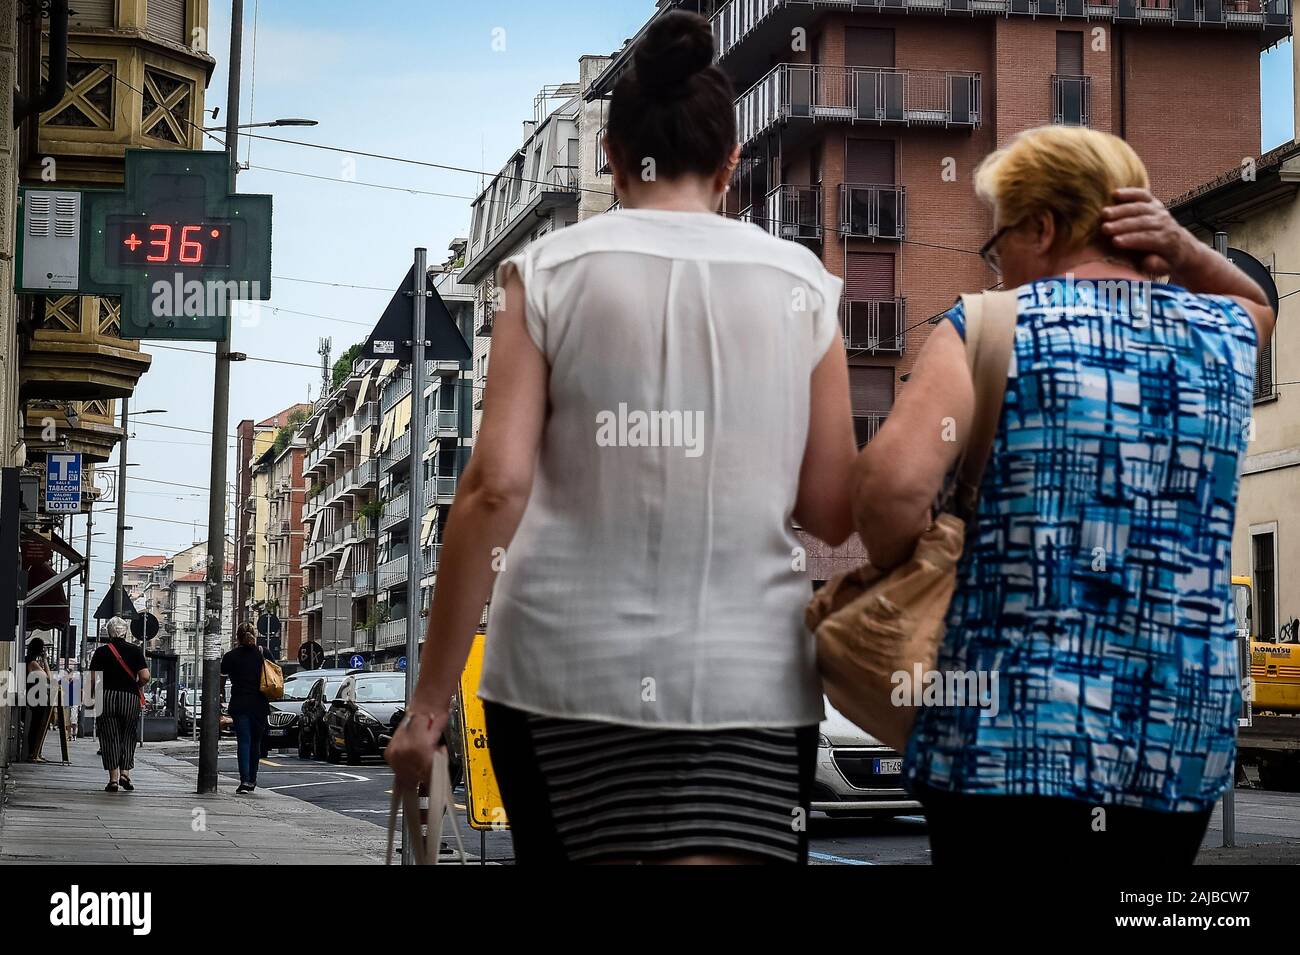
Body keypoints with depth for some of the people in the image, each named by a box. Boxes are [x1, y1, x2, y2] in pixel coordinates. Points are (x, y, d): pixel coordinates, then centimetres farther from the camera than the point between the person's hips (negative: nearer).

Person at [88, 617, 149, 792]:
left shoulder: (101, 652, 3)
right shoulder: (135, 650, 2)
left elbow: (93, 679, -2)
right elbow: (145, 677, -4)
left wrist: (93, 695, 14)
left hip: (106, 697, 0)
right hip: (130, 698, 0)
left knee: (110, 738, 3)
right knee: (128, 737, 12)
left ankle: (113, 778, -1)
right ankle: (125, 773, 0)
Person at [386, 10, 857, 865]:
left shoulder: (551, 272, 2)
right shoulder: (802, 283, 6)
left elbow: (497, 487, -6)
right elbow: (833, 513, 6)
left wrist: (431, 698, -2)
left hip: (568, 669, 0)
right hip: (748, 678, 0)